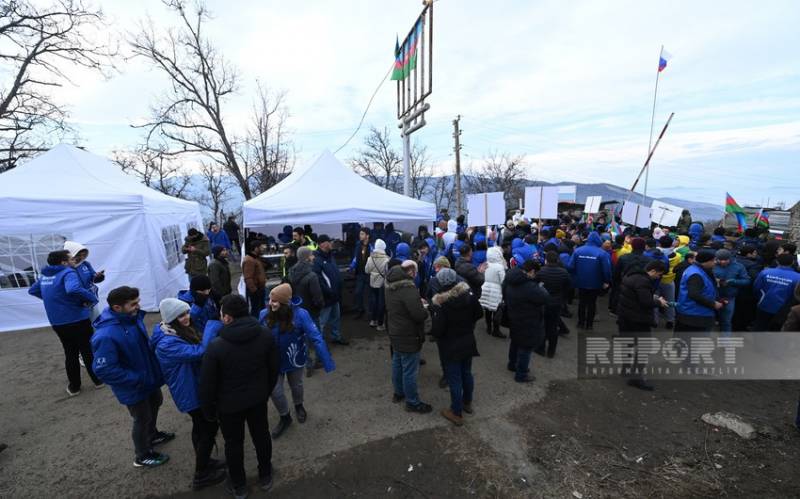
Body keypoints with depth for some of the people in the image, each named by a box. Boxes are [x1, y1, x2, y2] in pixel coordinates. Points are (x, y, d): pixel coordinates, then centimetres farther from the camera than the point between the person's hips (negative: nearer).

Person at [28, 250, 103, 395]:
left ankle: (74, 387, 26)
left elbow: (32, 291, 27)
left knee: (70, 354, 18)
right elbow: (74, 289, -37)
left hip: (57, 323, 6)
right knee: (88, 351, 10)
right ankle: (98, 380, 23)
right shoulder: (68, 273, -17)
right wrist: (93, 298, -24)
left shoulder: (44, 276, 8)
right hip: (77, 320, -6)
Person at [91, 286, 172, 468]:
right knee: (142, 419, 14)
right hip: (134, 387, -7)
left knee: (155, 403, 29)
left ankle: (152, 435, 57)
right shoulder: (105, 336, -34)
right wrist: (138, 379, -24)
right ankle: (143, 456, 41)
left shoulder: (133, 317, -11)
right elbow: (104, 370, -29)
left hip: (149, 376, 7)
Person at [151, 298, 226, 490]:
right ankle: (201, 476, 24)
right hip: (190, 392, -9)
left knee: (200, 426, 24)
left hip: (194, 387, 9)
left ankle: (203, 462, 45)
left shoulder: (184, 330, -2)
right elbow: (199, 352, -40)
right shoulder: (167, 343, -30)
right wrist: (212, 327, -34)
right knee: (209, 428, 5)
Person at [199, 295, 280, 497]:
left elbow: (207, 383, -15)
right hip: (258, 398, 3)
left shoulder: (216, 346, -26)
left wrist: (208, 410, 3)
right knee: (261, 435, 23)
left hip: (229, 404, -3)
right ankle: (265, 476, 45)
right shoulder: (265, 335, -16)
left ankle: (239, 485, 43)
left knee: (234, 443, 21)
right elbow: (274, 368, -4)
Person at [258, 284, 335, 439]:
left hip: (294, 360, -1)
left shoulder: (300, 314, -31)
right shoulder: (265, 314, -21)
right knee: (275, 391, 9)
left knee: (296, 386, 23)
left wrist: (327, 363, -32)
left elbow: (316, 338, -30)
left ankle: (298, 406, 57)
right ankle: (285, 417, 41)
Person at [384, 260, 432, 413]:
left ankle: (398, 393, 41)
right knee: (410, 370, 6)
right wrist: (426, 309, -7)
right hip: (409, 337, -9)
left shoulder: (391, 286, 2)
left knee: (397, 364, 23)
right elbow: (419, 314, -30)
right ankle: (413, 403, 21)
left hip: (395, 333, 9)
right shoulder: (408, 288, -28)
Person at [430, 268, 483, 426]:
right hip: (468, 342, 6)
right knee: (467, 373, 23)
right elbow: (479, 313, 2)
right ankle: (467, 403, 44)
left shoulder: (440, 303, -27)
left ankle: (457, 413, 26)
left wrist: (430, 332, -4)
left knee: (454, 379, 10)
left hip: (450, 347, -5)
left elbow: (438, 330, -25)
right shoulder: (468, 294, -11)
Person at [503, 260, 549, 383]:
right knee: (526, 347, 9)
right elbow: (545, 298, -24)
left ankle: (512, 364, 46)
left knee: (516, 342, 27)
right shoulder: (530, 286, -33)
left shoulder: (510, 281, -4)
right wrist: (541, 288, -6)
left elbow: (504, 295, 11)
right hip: (528, 323, -9)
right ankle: (521, 374, 24)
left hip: (514, 319, 9)